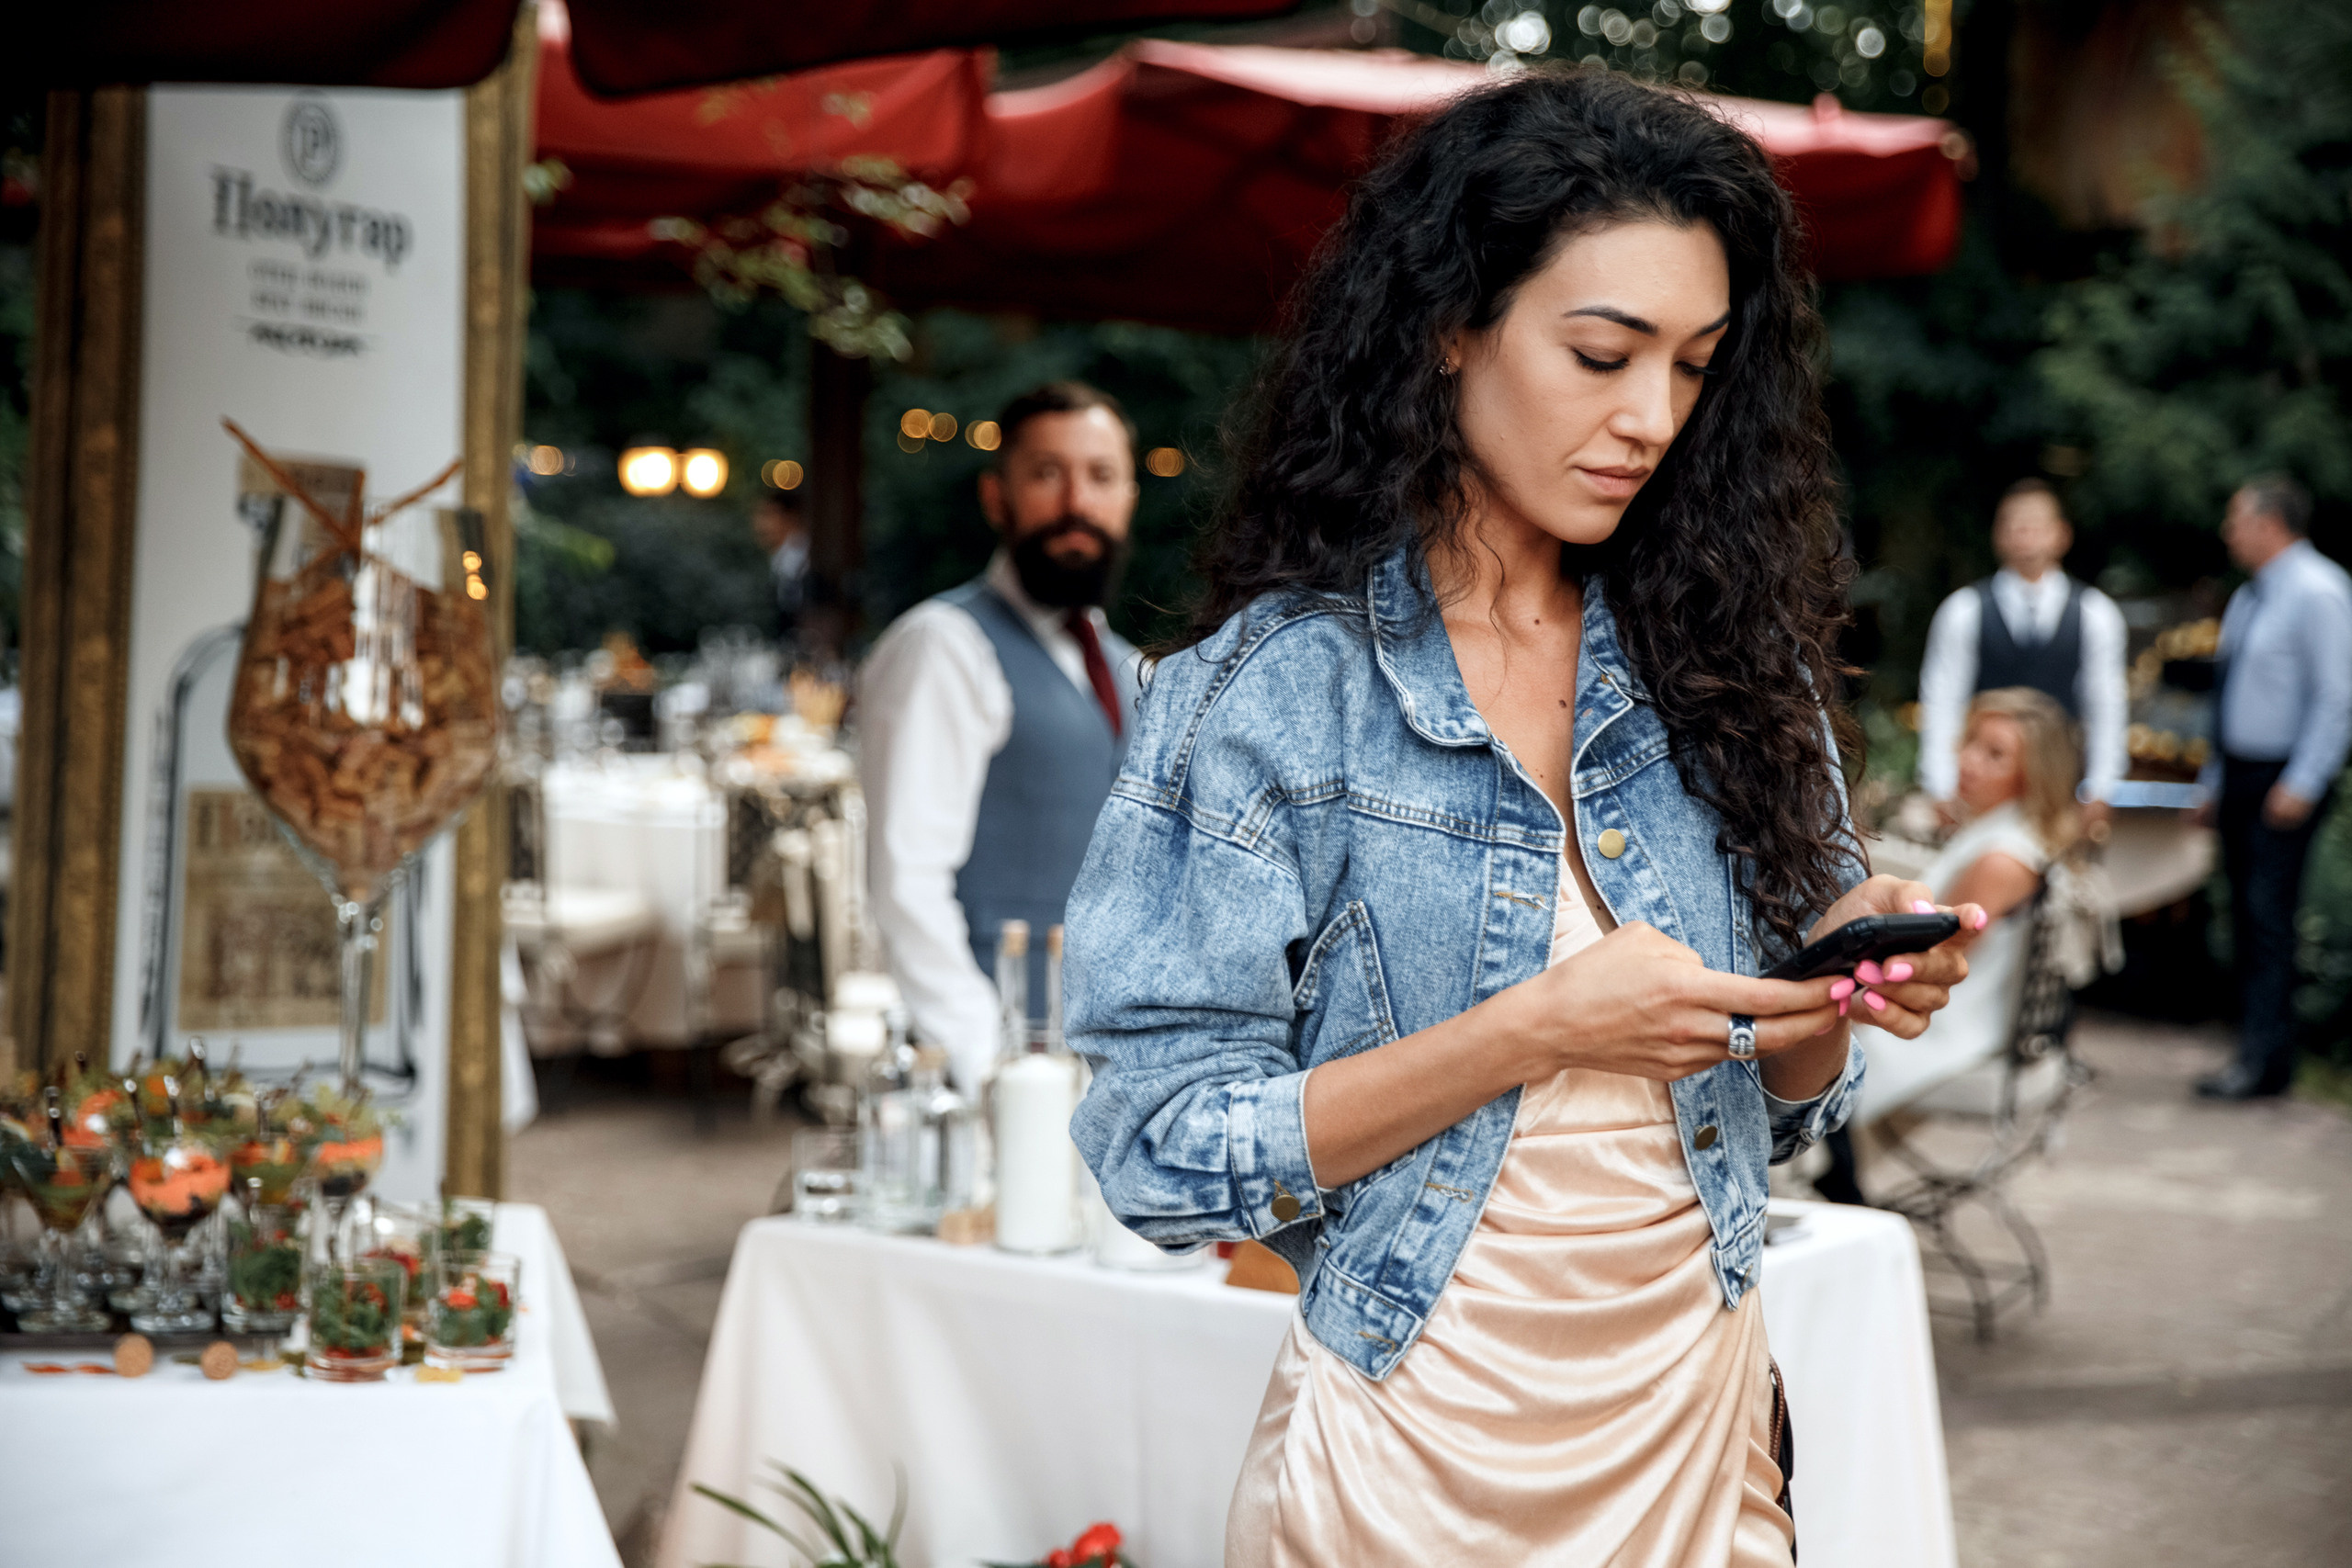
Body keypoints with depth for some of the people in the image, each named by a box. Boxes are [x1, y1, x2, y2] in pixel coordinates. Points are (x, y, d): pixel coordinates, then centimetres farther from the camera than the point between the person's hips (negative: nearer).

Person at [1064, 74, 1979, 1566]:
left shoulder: (1723, 661, 0)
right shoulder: (1267, 688, -13)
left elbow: (1776, 1095, 7)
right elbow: (1165, 1152, -16)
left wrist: (1845, 989, -14)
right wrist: (1535, 1029, -23)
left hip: (1703, 1428, 4)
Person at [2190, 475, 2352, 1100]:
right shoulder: (2247, 598, 16)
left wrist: (2302, 785, -20)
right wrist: (2215, 784, 19)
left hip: (2286, 783, -8)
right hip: (2239, 774, 8)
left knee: (2268, 912, -12)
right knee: (2245, 914, 8)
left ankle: (2264, 1061, -11)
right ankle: (2257, 1047, 13)